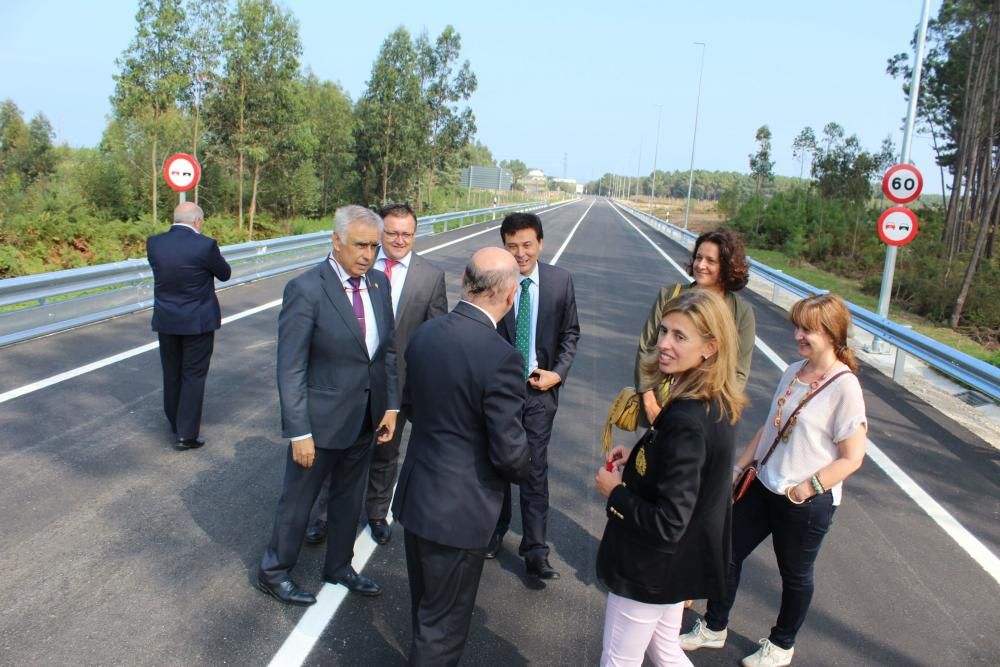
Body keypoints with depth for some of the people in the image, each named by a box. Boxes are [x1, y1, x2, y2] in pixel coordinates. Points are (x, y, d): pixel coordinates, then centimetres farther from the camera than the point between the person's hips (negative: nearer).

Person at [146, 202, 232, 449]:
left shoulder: (154, 243, -4)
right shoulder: (205, 245, -18)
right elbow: (225, 274, -3)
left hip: (166, 320, 4)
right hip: (198, 321, -4)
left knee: (171, 374, 18)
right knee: (193, 376, 4)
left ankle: (175, 423, 34)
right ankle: (187, 434, 6)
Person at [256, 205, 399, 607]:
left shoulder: (378, 283, 0)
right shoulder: (305, 290, -19)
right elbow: (290, 370, -18)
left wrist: (391, 405, 3)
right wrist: (299, 433, -18)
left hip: (365, 419, 6)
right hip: (321, 421, -6)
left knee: (350, 498, 22)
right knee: (299, 500, 14)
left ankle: (339, 567, 44)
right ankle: (273, 573, 37)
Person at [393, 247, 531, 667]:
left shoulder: (424, 333, -3)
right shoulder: (500, 357, -25)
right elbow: (509, 453, -20)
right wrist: (521, 469, 2)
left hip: (415, 494, 7)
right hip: (459, 509, -7)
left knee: (425, 607, 27)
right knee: (443, 622, 13)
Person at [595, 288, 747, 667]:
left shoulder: (686, 420, -32)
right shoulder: (717, 404, -4)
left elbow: (667, 524, -30)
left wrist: (614, 492, -16)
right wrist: (637, 458, 0)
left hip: (654, 567, -9)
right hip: (688, 555, 9)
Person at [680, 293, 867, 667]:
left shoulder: (844, 387, -19)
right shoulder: (793, 372, 0)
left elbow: (852, 458, -18)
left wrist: (805, 490, -17)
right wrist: (738, 468, 8)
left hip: (807, 504, -6)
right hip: (763, 487, 6)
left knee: (795, 575, 17)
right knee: (728, 553, 15)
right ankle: (714, 628, 37)